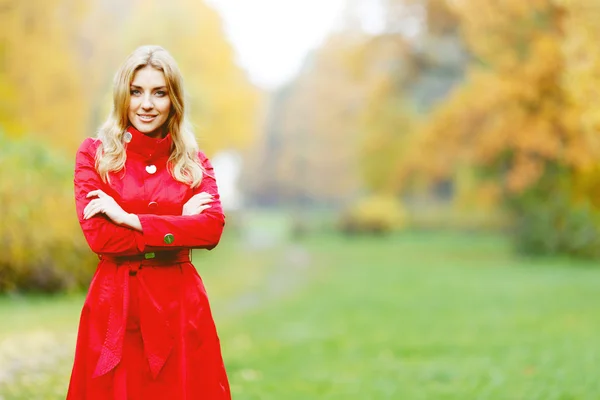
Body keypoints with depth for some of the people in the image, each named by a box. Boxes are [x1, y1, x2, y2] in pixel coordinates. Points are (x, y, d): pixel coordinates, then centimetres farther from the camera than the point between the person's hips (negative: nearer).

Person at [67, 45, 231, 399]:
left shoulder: (194, 161, 8)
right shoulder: (94, 153, 3)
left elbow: (213, 228, -10)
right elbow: (97, 234, -9)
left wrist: (130, 219, -15)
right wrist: (178, 224, -9)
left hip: (180, 303, 1)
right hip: (114, 304, -1)